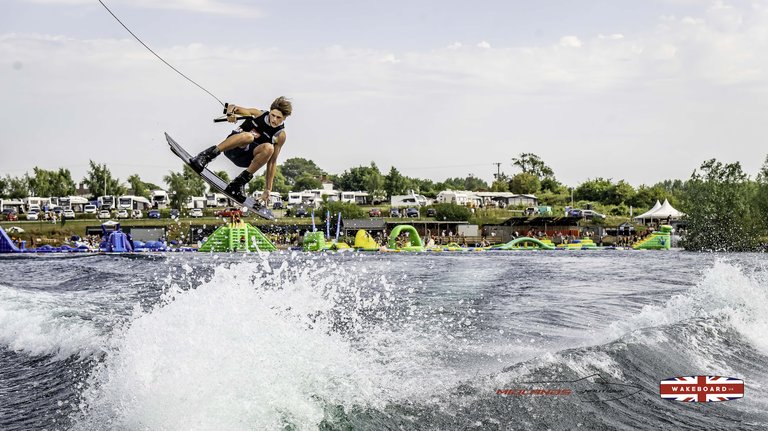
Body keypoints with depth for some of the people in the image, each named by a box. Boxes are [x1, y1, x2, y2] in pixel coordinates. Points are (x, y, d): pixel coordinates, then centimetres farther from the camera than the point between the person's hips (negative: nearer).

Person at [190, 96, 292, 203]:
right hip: (232, 148, -1)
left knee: (269, 148, -31)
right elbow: (232, 107, 3)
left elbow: (272, 162, -2)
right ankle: (206, 156, -32)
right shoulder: (260, 114, -4)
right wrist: (230, 113, -23)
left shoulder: (280, 136, -5)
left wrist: (268, 189, -6)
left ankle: (239, 182, -25)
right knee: (248, 136, -36)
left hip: (245, 160, 1)